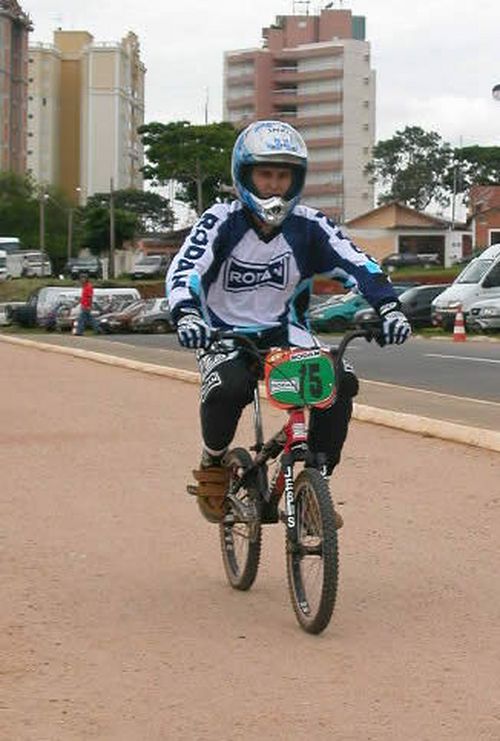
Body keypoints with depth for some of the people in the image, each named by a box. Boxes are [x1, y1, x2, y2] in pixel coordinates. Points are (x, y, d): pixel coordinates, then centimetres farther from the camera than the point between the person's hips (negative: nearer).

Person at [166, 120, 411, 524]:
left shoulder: (309, 225, -5)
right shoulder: (222, 221, -11)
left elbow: (358, 263, -13)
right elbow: (183, 270, -24)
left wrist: (388, 307, -31)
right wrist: (186, 315, -44)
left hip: (284, 333, 3)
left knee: (340, 382, -23)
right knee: (228, 389, -35)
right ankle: (213, 464, -3)